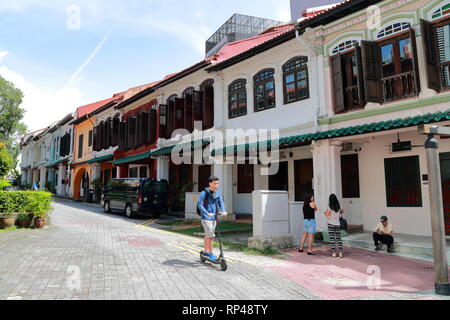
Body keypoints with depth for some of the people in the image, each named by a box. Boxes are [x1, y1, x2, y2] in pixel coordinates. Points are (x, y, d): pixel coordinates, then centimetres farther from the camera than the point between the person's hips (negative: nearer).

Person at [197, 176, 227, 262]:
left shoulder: (218, 192, 5)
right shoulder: (204, 193, -12)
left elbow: (221, 202, 0)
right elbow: (200, 205, -16)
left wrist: (223, 211, -19)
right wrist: (208, 213, -27)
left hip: (214, 216, 6)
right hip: (206, 217, -6)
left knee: (208, 235, 16)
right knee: (210, 235, -8)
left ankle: (206, 251, 30)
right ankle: (210, 253, 6)